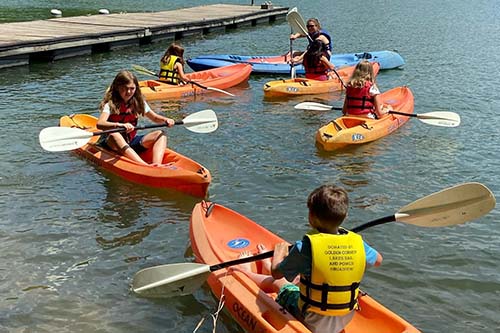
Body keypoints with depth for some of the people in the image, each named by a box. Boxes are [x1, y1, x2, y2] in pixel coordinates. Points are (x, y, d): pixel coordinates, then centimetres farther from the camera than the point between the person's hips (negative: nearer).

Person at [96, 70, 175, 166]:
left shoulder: (138, 103, 4)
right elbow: (100, 124, -30)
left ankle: (157, 165, -40)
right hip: (111, 143, -5)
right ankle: (146, 166, -55)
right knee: (114, 135, -39)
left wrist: (165, 120, -9)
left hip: (131, 141, 6)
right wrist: (120, 125, -48)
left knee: (159, 135, -12)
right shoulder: (110, 104, -13)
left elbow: (155, 117, 15)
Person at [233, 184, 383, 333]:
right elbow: (378, 260, 9)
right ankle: (266, 264, 58)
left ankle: (247, 272, 54)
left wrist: (278, 254, 12)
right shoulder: (357, 242, -14)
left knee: (278, 282, 23)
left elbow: (276, 274, -10)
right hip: (346, 320, 5)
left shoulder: (305, 247, -26)